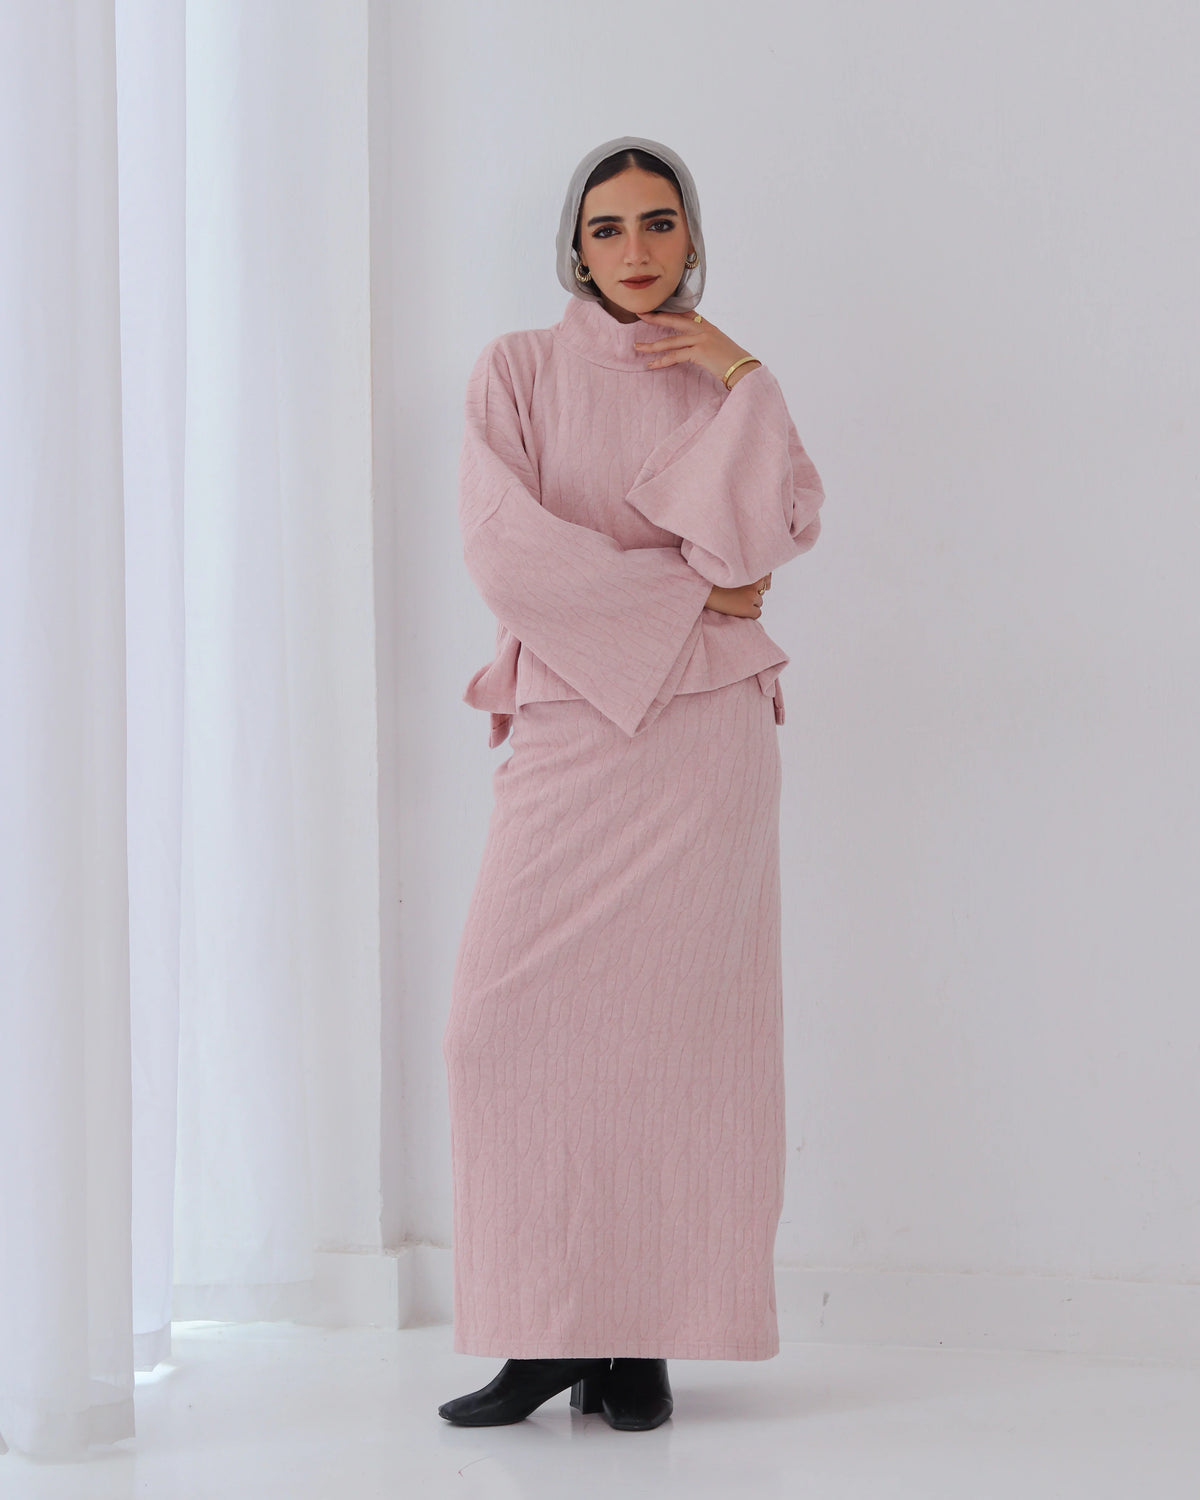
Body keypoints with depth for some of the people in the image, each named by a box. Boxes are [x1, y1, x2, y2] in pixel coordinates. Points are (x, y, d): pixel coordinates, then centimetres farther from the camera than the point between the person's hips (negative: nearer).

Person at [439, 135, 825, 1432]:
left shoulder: (722, 386, 13)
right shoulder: (517, 370, 8)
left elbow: (772, 532, -4)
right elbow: (503, 550, -7)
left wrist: (741, 380, -7)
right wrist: (687, 587, -7)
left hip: (703, 731, 1)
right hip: (567, 727, 0)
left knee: (671, 1021, -2)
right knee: (514, 1018, -9)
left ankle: (644, 1336, 3)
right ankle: (553, 1329, 1)